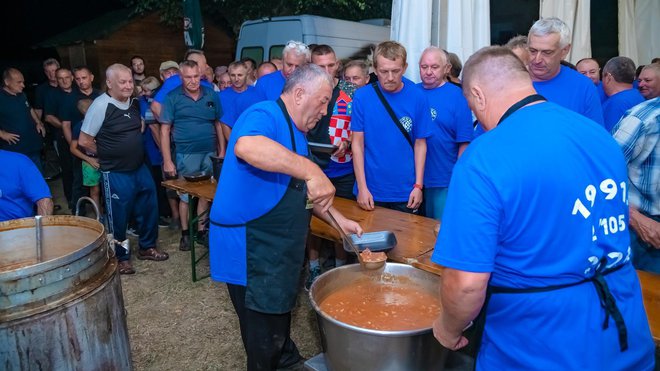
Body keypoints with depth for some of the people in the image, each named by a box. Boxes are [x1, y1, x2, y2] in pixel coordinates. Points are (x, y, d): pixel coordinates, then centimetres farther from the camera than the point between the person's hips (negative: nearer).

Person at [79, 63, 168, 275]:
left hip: (140, 168, 7)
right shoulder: (101, 105, -16)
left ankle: (147, 247, 34)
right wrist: (109, 155, -1)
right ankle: (121, 258, 24)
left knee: (149, 208, 14)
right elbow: (84, 141, -12)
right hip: (115, 174, -6)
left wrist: (132, 150, 7)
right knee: (118, 217, 6)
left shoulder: (133, 103, 3)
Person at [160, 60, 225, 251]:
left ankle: (201, 230, 25)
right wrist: (167, 161, -9)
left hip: (210, 154, 3)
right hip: (186, 155, -2)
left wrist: (222, 152, 5)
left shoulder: (211, 95, 3)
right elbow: (165, 130, -5)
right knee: (186, 196, 8)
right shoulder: (172, 98, -4)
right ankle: (185, 233, 22)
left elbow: (218, 124, 9)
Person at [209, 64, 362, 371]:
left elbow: (303, 190, 19)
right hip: (250, 247, -10)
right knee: (264, 339, 5)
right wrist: (311, 170, -46)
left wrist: (339, 220, 12)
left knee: (280, 309, 27)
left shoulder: (295, 132, 12)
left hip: (277, 245, 10)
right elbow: (246, 146, -44)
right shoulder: (264, 115, -19)